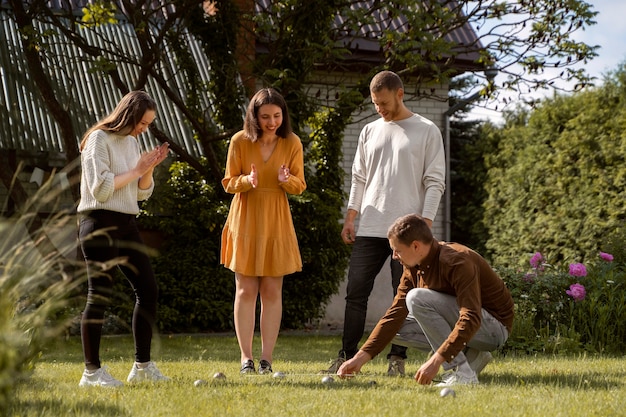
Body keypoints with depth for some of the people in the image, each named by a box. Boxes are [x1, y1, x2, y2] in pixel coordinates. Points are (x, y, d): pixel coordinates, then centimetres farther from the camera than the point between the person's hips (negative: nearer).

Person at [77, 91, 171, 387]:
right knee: (99, 295, -6)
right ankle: (91, 371, 0)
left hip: (126, 224, 8)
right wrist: (136, 170, -9)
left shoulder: (131, 142, 15)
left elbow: (142, 193, 17)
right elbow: (100, 188, -18)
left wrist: (149, 168, -1)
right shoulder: (99, 139, -9)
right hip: (100, 224, -8)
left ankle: (142, 366, 13)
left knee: (147, 288, 6)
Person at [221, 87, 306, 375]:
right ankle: (246, 358, 3)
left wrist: (287, 180, -20)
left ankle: (266, 359, 5)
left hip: (276, 222, 1)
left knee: (272, 291, 1)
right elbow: (229, 183, 0)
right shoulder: (240, 141, -7)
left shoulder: (292, 143, -3)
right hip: (245, 221, -1)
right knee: (246, 290, -1)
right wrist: (247, 181, -22)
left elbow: (300, 186, 3)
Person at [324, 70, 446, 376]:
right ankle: (347, 356, 4)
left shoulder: (427, 132, 2)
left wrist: (425, 224, -11)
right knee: (355, 292, 0)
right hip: (369, 228, 4)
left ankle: (397, 358, 5)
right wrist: (350, 219, 9)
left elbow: (435, 183, -2)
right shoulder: (370, 132, 16)